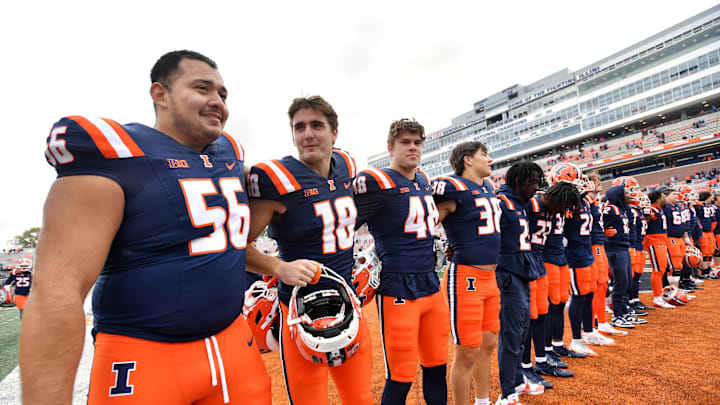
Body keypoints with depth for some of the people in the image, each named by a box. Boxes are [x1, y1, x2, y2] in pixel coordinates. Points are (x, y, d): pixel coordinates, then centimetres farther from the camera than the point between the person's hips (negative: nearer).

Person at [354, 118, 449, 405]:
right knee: (401, 377, 1)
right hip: (398, 291, -7)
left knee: (437, 366, 18)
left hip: (431, 285, 8)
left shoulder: (424, 180, 12)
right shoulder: (376, 183, -12)